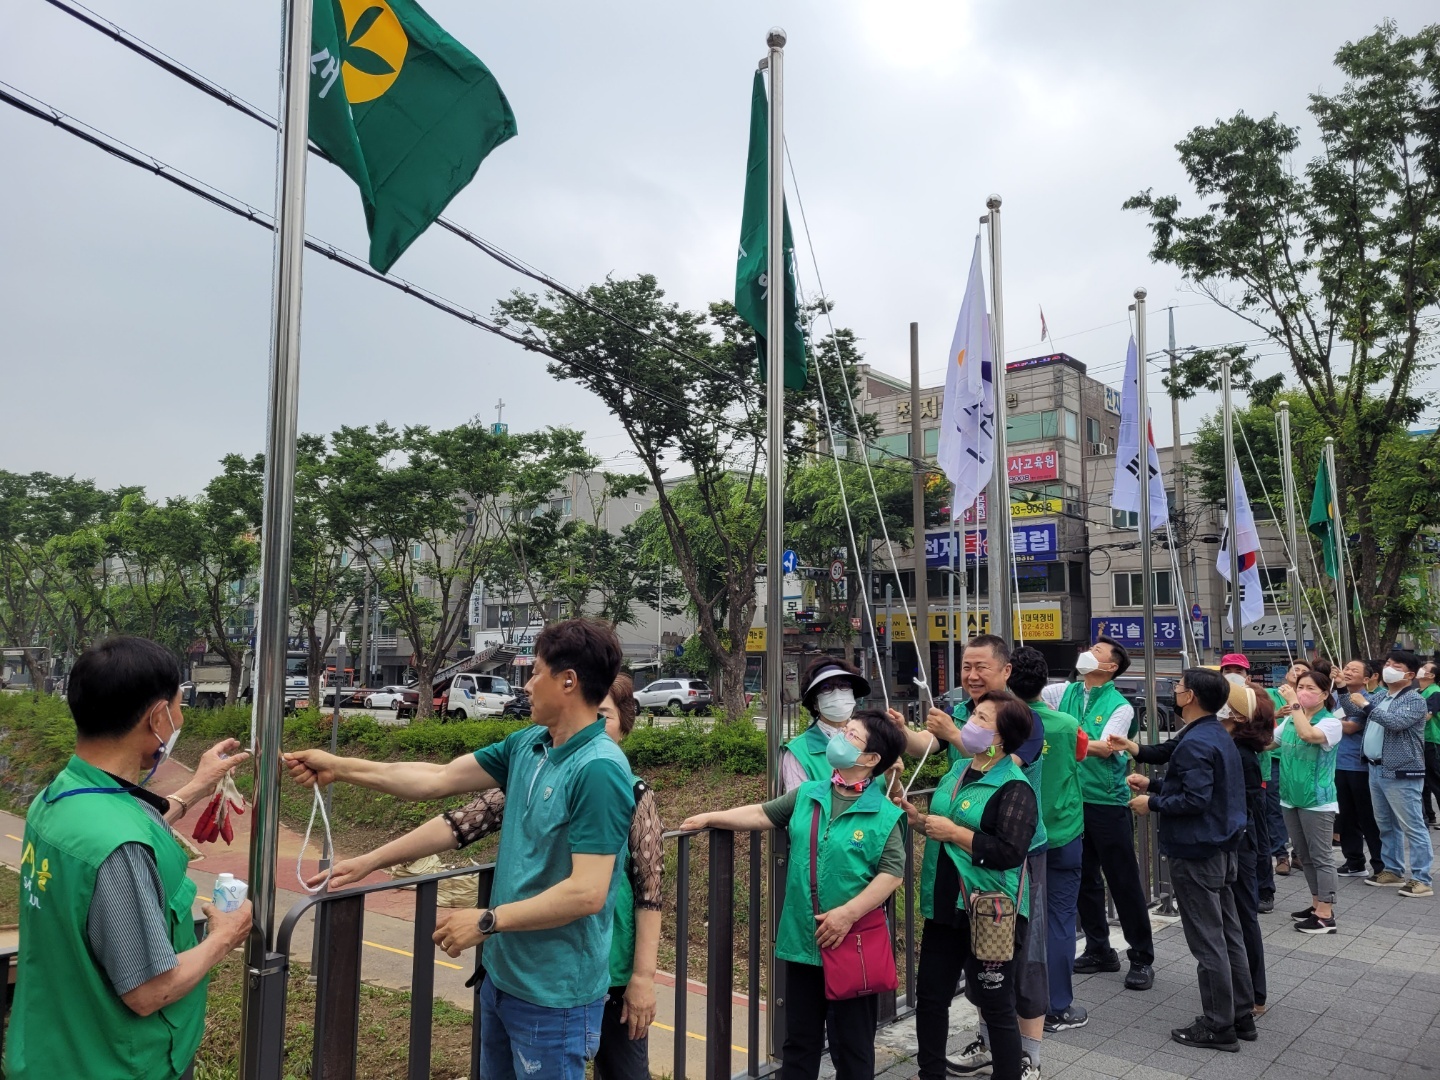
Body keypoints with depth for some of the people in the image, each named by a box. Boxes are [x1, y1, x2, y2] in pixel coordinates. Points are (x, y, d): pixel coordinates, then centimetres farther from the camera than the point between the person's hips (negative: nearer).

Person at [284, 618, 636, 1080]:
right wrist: (338, 767, 8)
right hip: (501, 974, 8)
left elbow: (586, 893, -28)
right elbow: (438, 779, 7)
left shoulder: (599, 770, -26)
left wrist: (487, 922, -18)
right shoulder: (528, 744, 0)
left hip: (553, 994, -8)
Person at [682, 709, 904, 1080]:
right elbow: (763, 814, 12)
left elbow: (892, 873, -14)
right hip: (801, 939, 5)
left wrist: (848, 913, -21)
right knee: (799, 1039, 18)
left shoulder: (885, 815, -11)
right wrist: (709, 818, 8)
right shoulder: (806, 795, 3)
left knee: (852, 1044, 11)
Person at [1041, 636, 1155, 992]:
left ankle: (1142, 958, 16)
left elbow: (1104, 748, -19)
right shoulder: (1066, 692, 6)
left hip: (1107, 803, -5)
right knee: (1084, 879, 14)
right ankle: (1099, 950, 28)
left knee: (1124, 882, 3)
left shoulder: (1119, 706, -8)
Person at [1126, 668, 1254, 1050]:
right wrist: (1153, 785, 14)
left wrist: (1152, 803, -14)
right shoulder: (1218, 734, 10)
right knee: (1229, 934, 17)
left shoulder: (1195, 743, -22)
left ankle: (1219, 1027, 9)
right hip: (1222, 847, 10)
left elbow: (1194, 800, -27)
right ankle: (1242, 1015, 27)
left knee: (1207, 941, 0)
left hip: (1196, 853, -10)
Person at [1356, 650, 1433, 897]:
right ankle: (1392, 871, 25)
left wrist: (1366, 706, -17)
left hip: (1401, 774, -8)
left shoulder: (1414, 700, -10)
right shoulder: (1382, 698, 15)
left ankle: (1421, 880, 0)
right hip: (1377, 769, 8)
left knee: (1412, 827, -4)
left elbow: (1395, 722, -27)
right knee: (1386, 825, 15)